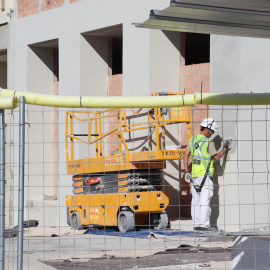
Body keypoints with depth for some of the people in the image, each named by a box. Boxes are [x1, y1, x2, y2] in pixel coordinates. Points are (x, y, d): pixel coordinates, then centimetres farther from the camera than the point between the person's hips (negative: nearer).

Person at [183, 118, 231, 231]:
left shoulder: (193, 139, 10)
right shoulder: (209, 142, -10)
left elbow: (186, 156, 8)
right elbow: (217, 157, -3)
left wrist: (187, 172, 9)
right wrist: (225, 147, 8)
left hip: (194, 174, 7)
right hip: (205, 174, -7)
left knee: (196, 200, 8)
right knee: (205, 200, -6)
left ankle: (196, 224, 9)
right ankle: (204, 224, -10)